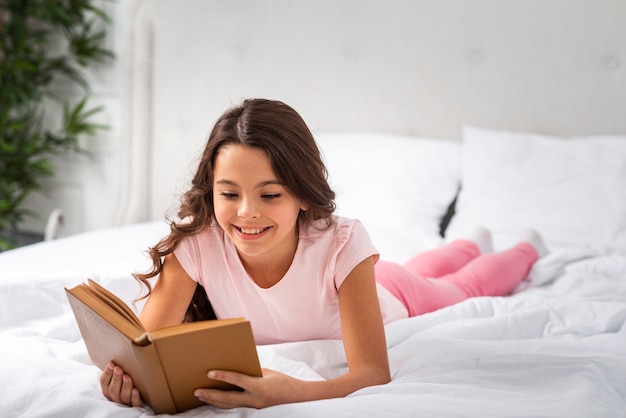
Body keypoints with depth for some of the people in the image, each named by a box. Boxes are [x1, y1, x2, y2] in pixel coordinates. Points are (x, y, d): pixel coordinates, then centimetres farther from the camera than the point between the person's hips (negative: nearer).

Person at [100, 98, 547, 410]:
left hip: (390, 305, -3)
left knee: (464, 287, 32)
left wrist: (293, 392, -68)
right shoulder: (196, 240, -40)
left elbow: (374, 373, -49)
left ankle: (525, 249, 66)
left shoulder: (342, 243, -47)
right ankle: (473, 243, 69)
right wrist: (128, 370, -62)